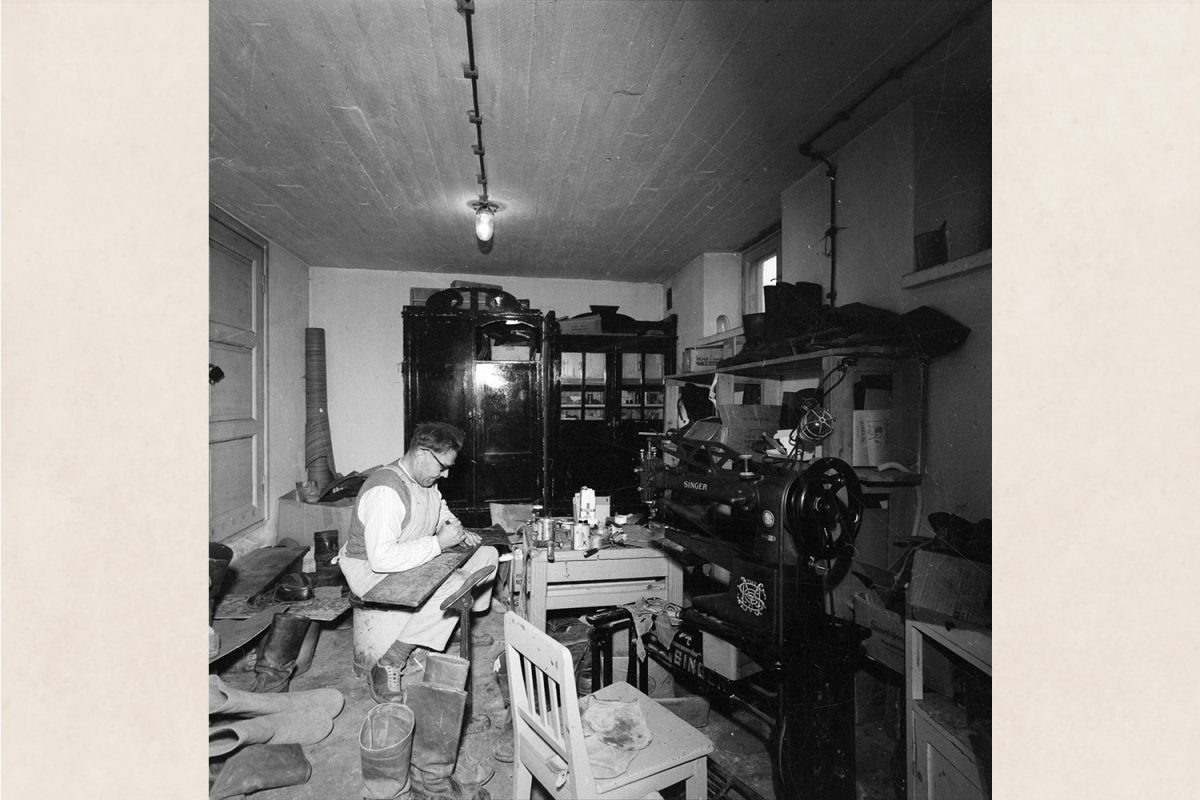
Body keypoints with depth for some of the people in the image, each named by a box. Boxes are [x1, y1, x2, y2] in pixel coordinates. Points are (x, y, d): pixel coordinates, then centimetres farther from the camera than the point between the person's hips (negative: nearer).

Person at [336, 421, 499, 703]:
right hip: (373, 572, -9)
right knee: (453, 586, -32)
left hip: (418, 561, 9)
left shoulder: (425, 480, -1)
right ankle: (387, 667, -18)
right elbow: (381, 558, -36)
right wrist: (439, 543, -32)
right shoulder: (386, 490, -30)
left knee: (487, 554, 4)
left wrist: (458, 530, -1)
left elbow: (441, 511, 20)